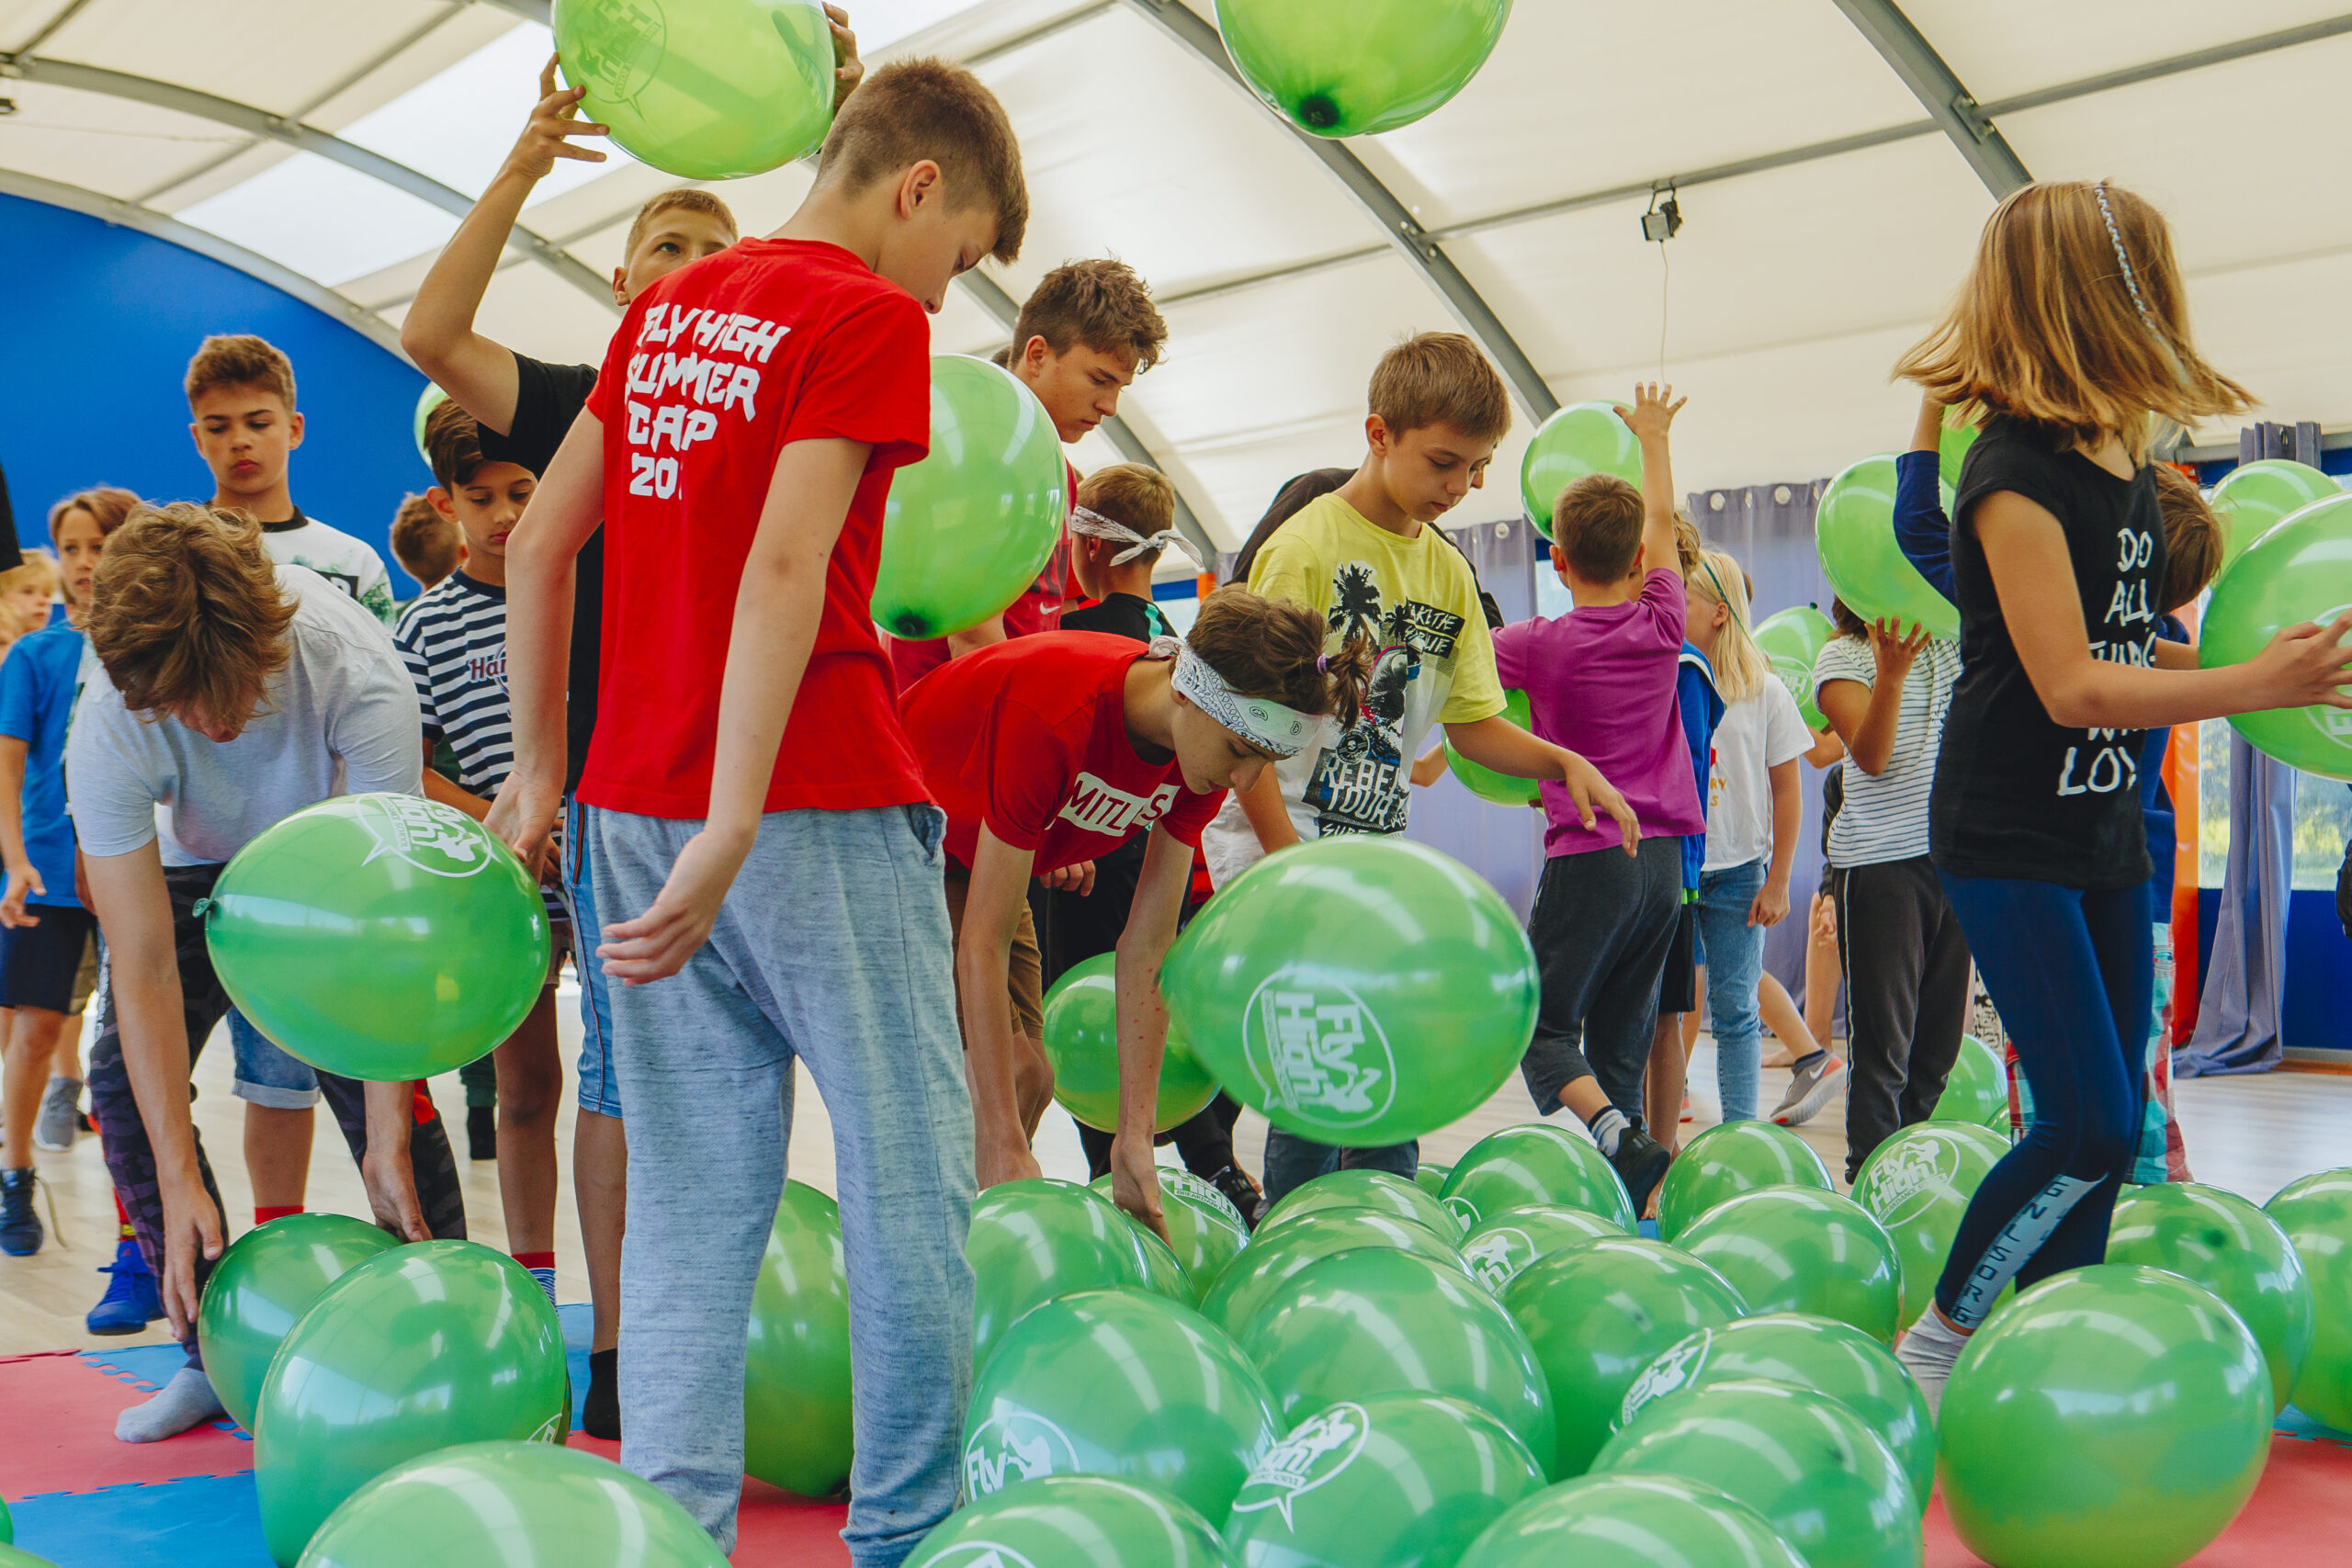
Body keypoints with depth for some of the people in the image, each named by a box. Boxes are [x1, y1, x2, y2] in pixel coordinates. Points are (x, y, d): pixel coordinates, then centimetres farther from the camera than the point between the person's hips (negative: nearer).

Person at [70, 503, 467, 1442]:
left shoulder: (358, 676, -39)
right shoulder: (108, 729, -34)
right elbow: (144, 968, -33)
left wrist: (390, 1135, -40)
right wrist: (178, 1179, -36)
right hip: (197, 867, 2)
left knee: (367, 1070, -21)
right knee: (123, 1084, -12)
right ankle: (216, 1353, 2)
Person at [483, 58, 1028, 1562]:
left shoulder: (666, 309, 15)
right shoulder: (870, 319, -7)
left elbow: (539, 542, 17)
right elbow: (785, 567, -19)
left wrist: (544, 760, 23)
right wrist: (730, 833, -23)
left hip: (635, 808, 7)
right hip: (817, 810, -7)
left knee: (690, 1198, 8)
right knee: (909, 1167, 5)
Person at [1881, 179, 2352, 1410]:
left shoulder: (2127, 462, 8)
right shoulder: (2017, 474, -18)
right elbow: (2072, 688, -22)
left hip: (2106, 837, 8)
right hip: (2009, 844, -8)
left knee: (2103, 1129, 9)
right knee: (2090, 1124, -12)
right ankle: (1937, 1342, 5)